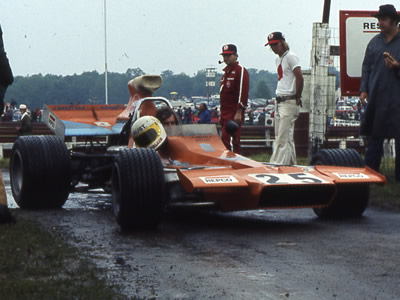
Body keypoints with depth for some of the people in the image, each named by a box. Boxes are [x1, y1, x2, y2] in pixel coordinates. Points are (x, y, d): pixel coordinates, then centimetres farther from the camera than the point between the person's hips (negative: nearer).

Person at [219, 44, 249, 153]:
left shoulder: (241, 70, -7)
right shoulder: (226, 72, 21)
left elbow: (243, 92, -15)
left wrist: (239, 112, -21)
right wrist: (221, 113, 20)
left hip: (235, 114, -9)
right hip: (225, 114, 9)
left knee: (227, 139, -17)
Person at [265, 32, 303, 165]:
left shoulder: (290, 56, -9)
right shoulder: (278, 59, 18)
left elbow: (299, 78, -16)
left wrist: (297, 98, -13)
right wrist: (278, 98, 13)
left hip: (289, 102, -10)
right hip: (279, 101, 10)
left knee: (283, 137, -11)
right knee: (283, 136, 12)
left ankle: (277, 163, -14)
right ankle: (291, 164, 18)